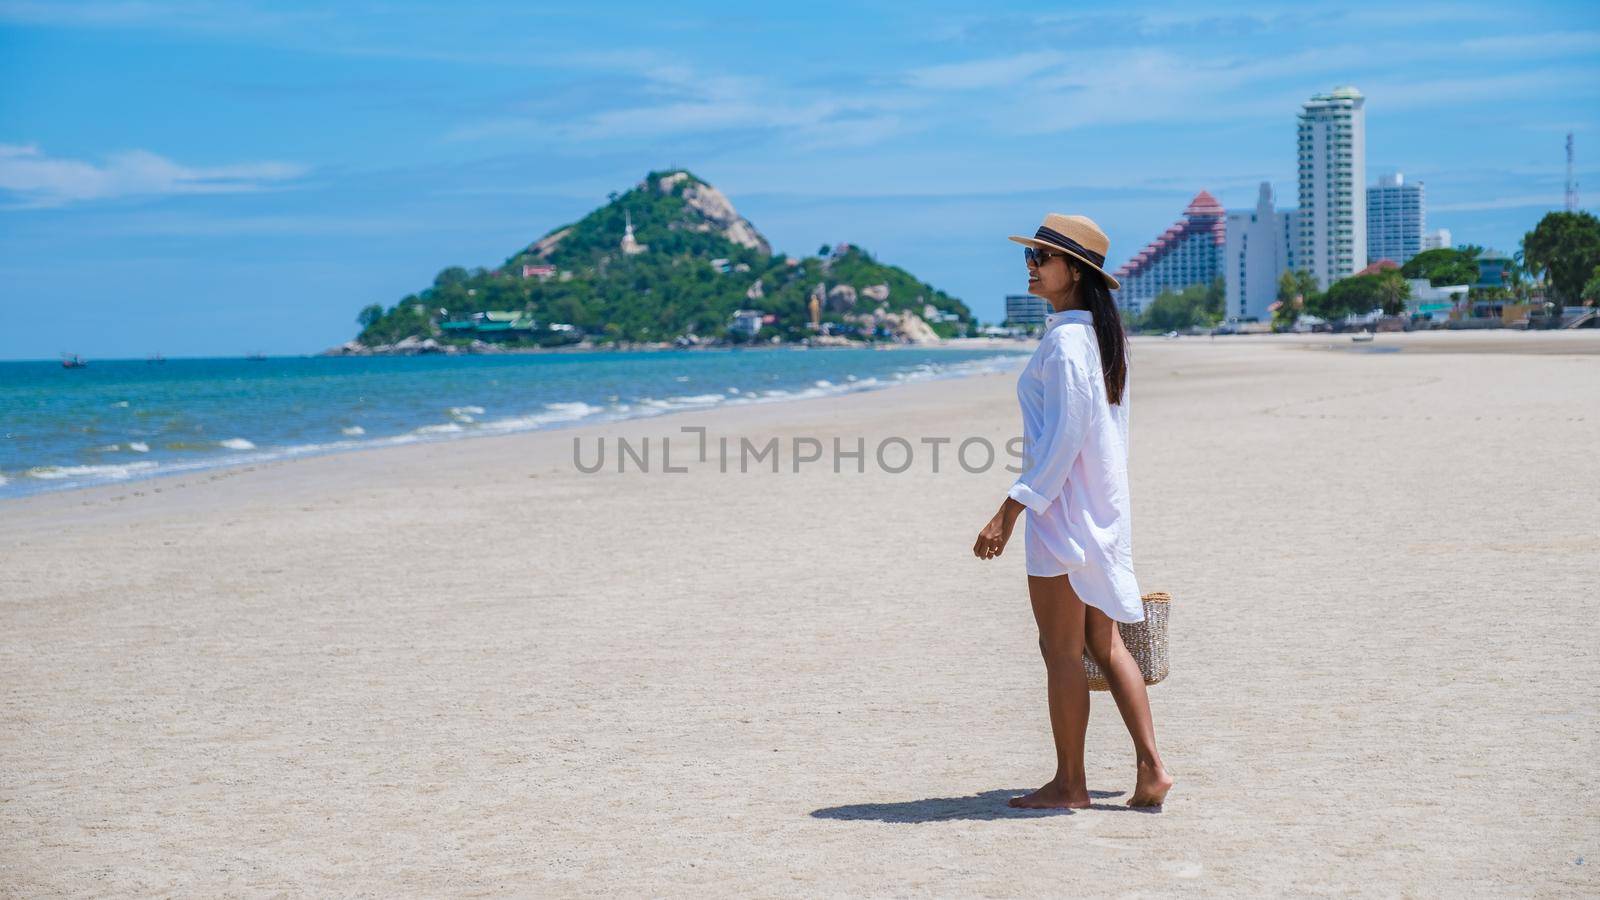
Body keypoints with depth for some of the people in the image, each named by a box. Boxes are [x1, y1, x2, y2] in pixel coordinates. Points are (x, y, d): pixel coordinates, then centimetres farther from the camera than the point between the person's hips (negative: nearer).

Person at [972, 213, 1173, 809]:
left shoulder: (1064, 340, -17)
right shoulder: (1105, 335, 12)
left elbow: (1063, 439, -22)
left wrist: (1009, 512, -22)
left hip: (1063, 508, -10)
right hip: (1104, 508, 10)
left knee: (1061, 649, 0)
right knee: (1103, 644, 14)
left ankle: (1069, 784, 9)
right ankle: (1150, 768, 11)